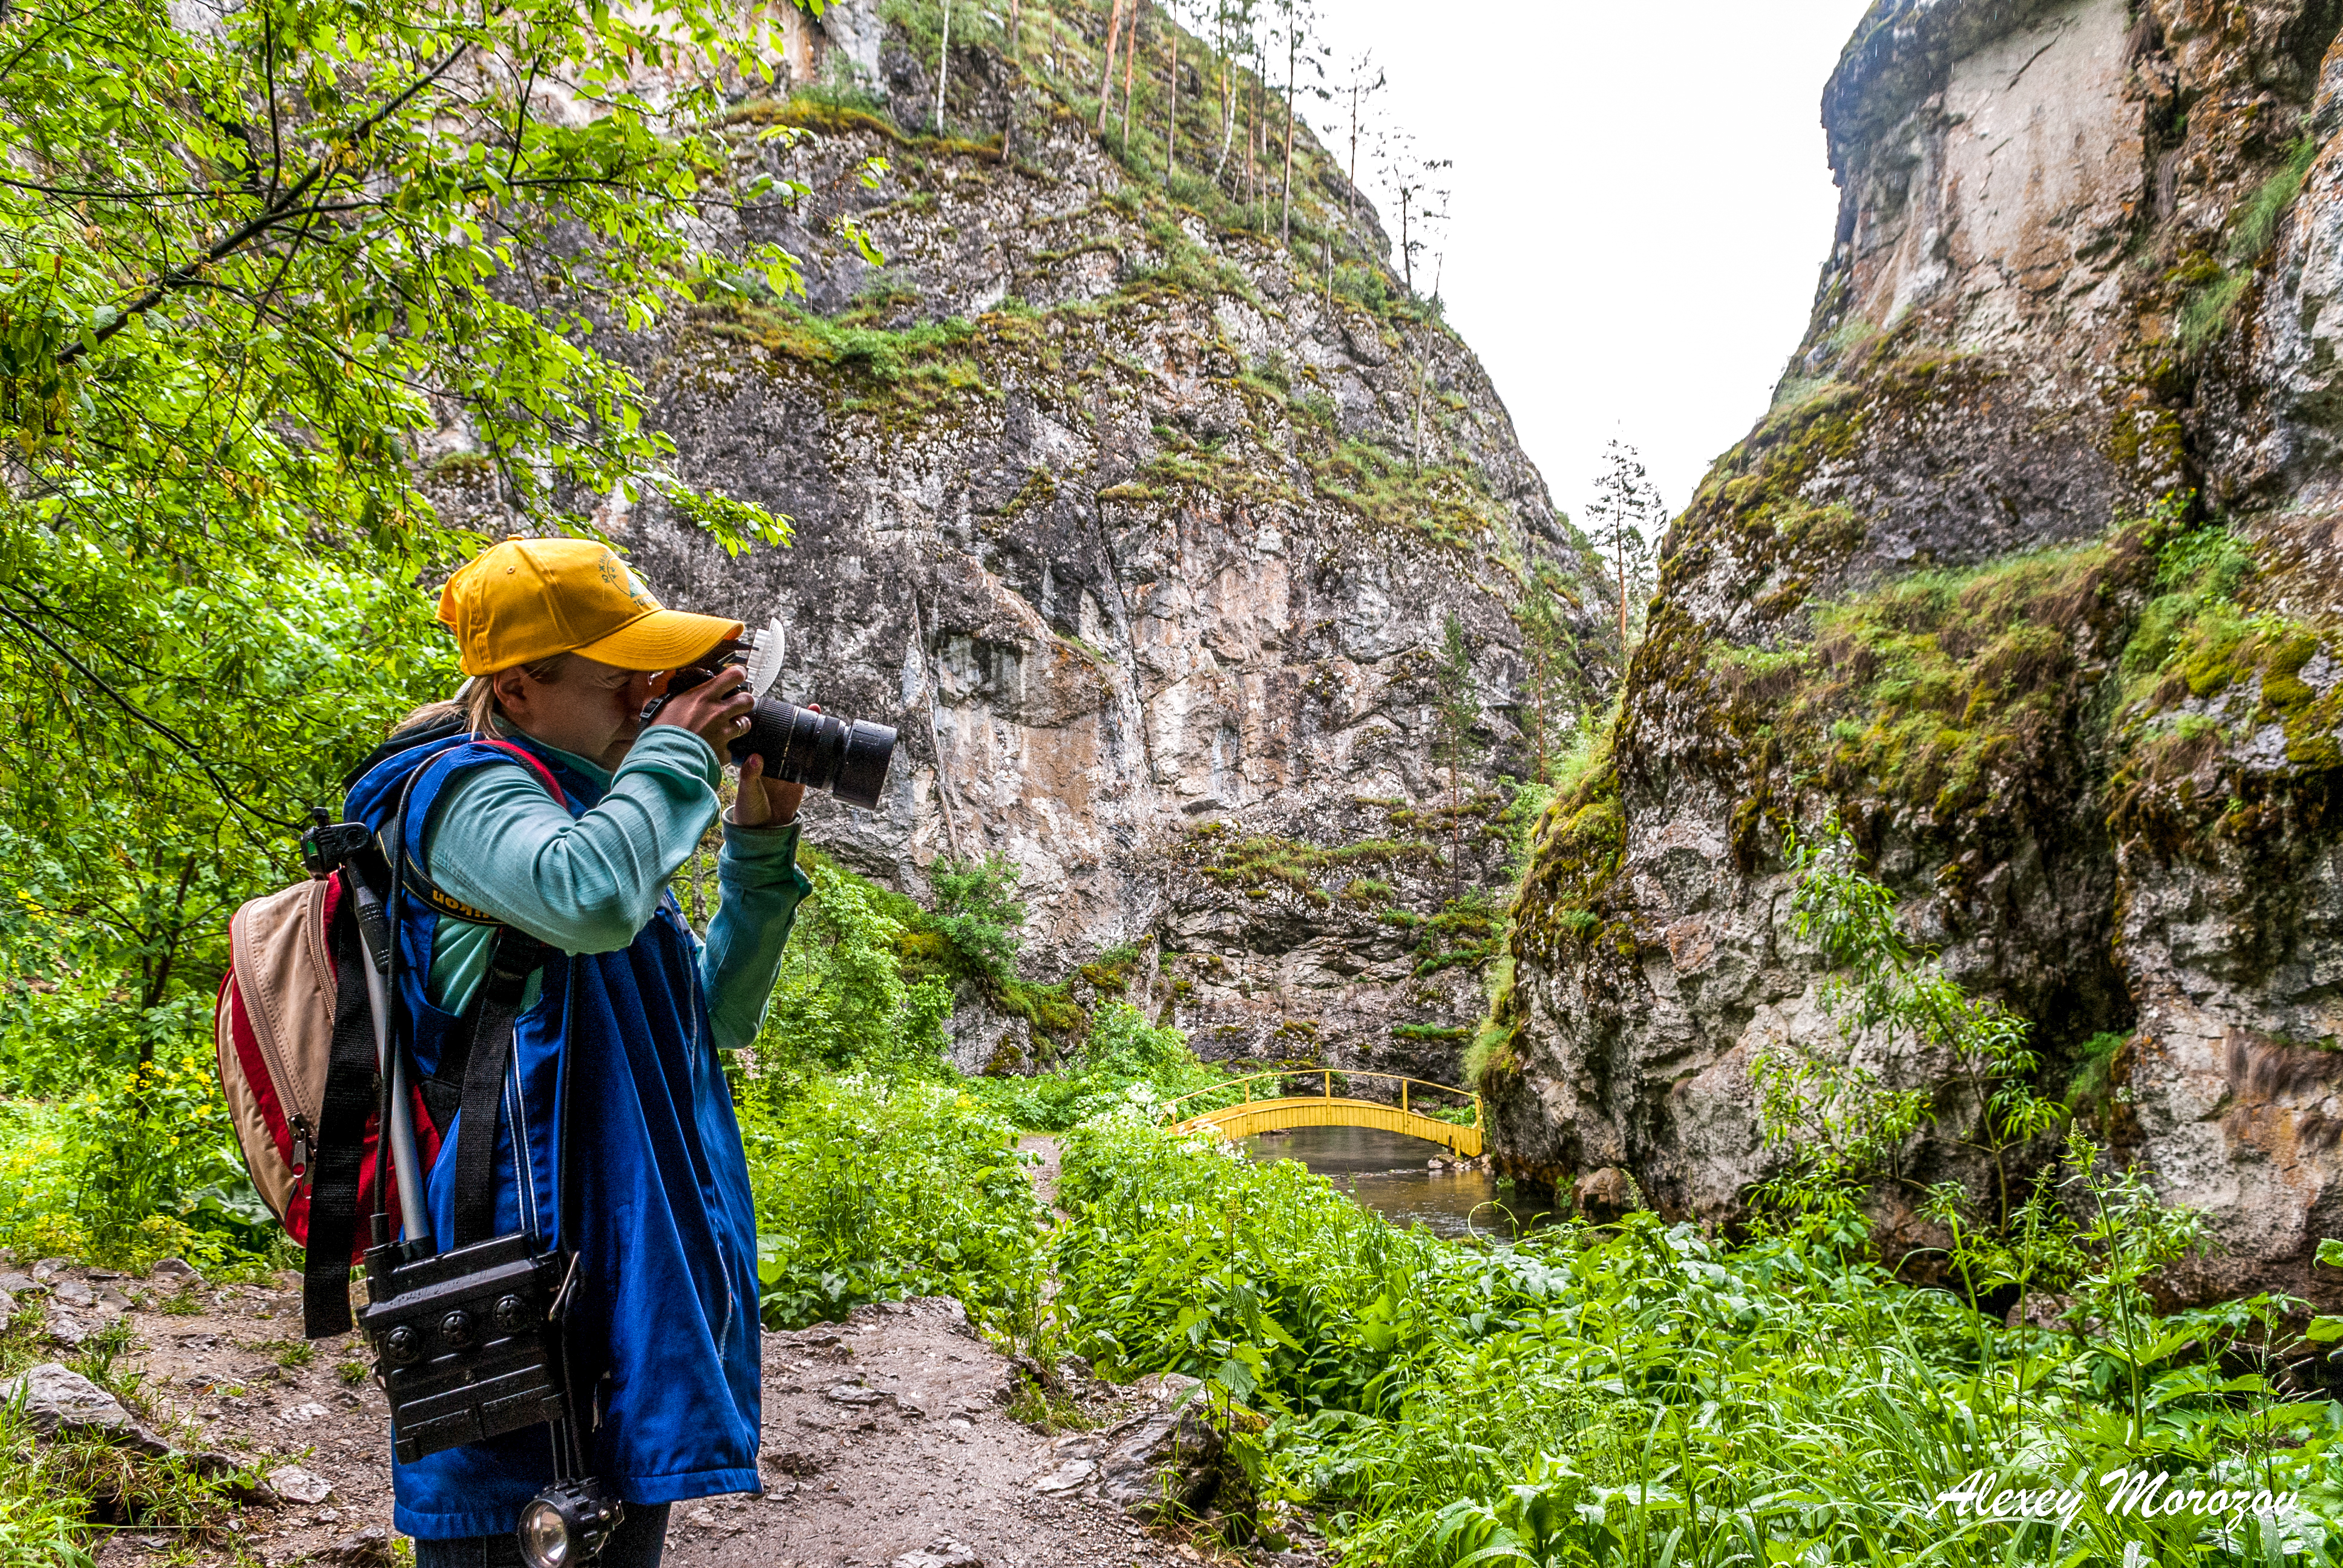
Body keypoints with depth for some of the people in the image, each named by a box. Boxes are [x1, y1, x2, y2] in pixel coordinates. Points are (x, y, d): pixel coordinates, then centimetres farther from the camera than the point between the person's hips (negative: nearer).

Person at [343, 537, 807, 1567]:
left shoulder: (576, 808, 18)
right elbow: (592, 900, -32)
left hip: (635, 1271, 9)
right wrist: (674, 756, -15)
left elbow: (720, 1015, 20)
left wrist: (761, 849, 9)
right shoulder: (466, 790, -8)